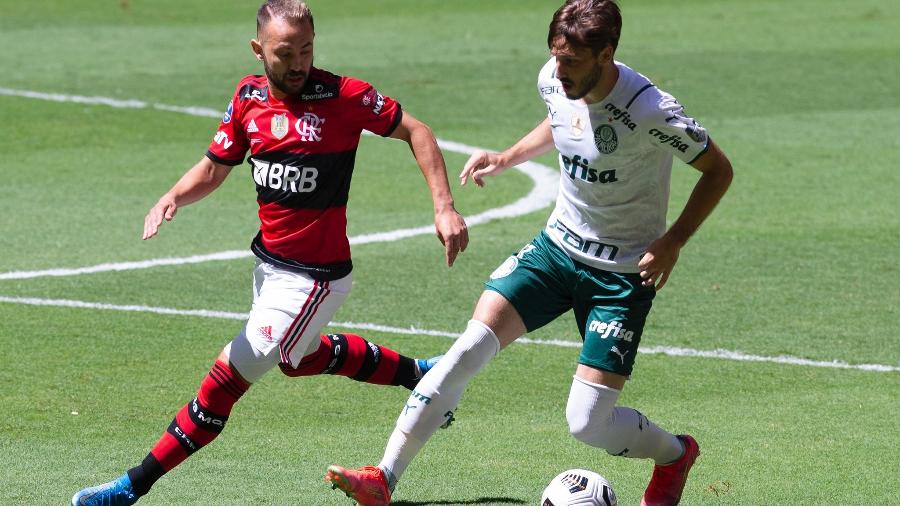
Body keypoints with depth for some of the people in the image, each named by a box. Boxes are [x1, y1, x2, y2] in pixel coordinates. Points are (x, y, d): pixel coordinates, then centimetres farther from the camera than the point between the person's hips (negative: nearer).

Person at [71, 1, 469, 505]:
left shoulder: (343, 96, -18)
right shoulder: (249, 97, -1)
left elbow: (416, 131, -8)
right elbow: (213, 169, 7)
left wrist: (444, 207, -17)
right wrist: (172, 198, -14)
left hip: (315, 277, -8)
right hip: (270, 261, 8)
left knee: (228, 378, -7)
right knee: (300, 359, 32)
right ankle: (418, 373, 51)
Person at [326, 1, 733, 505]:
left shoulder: (652, 112, -26)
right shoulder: (554, 80, -7)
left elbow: (719, 170, -11)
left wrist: (673, 243, -19)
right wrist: (506, 159, 5)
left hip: (623, 273, -5)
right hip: (558, 243, 5)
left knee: (587, 423, -8)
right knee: (472, 345, -15)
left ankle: (675, 454, 26)